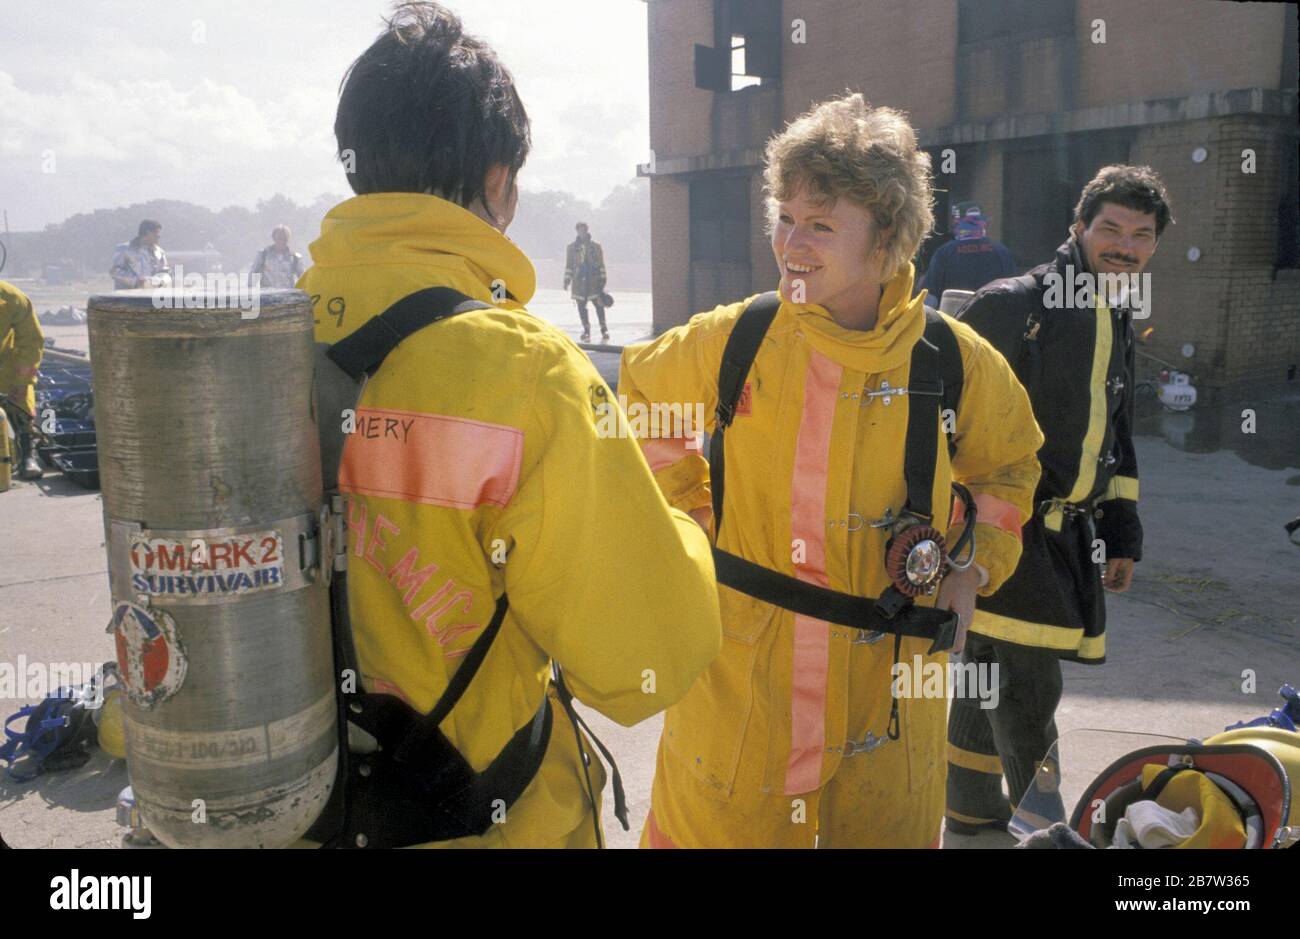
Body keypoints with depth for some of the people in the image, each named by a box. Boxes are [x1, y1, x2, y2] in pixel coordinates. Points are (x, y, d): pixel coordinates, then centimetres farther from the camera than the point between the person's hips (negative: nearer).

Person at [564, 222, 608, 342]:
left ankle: (604, 329, 4)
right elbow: (569, 266, 14)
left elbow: (601, 265, 6)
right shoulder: (571, 248, 10)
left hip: (594, 280, -2)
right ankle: (586, 331, 12)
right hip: (579, 281, 2)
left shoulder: (596, 246, 6)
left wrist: (602, 280, 1)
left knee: (599, 305, -6)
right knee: (581, 307, 2)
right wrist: (566, 280, 6)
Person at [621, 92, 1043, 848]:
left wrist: (973, 567, 1)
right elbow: (646, 398, 12)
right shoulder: (735, 339, -8)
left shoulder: (954, 360, -6)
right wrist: (688, 516, 6)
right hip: (740, 679, 0)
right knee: (715, 822, 11)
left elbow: (1009, 466, 14)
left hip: (889, 677, 1)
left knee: (886, 825, 16)